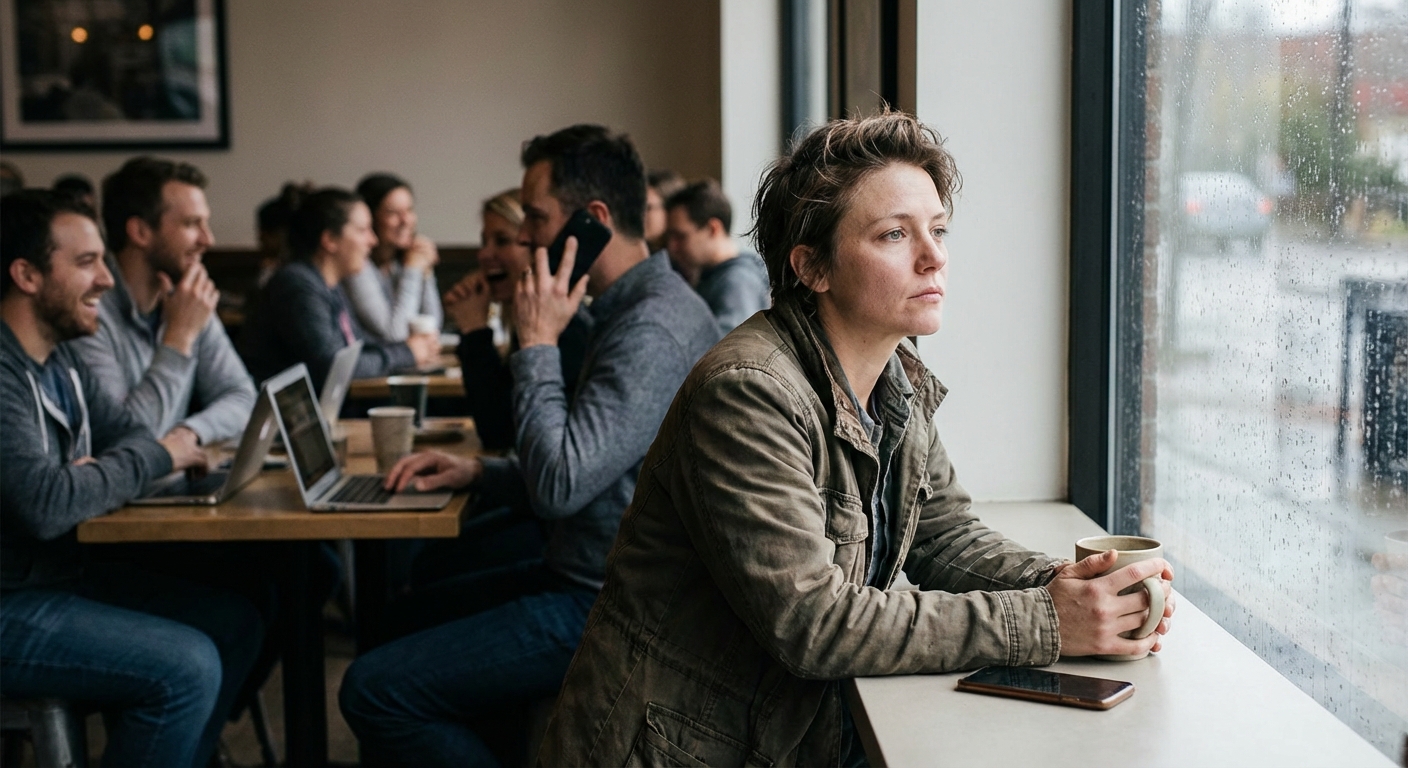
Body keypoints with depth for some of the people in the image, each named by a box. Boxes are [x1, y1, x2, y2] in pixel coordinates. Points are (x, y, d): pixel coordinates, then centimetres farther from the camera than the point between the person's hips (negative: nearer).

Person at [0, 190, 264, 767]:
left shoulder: (60, 361, 9)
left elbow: (131, 435, 11)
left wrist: (103, 478, -13)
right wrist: (154, 457, -15)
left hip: (63, 575, 10)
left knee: (233, 624, 6)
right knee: (187, 668, -20)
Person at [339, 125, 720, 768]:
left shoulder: (654, 328, -23)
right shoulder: (633, 306, 11)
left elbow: (559, 485, -28)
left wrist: (537, 344, -18)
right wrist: (479, 472, 8)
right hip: (594, 578, 11)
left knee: (374, 690, -12)